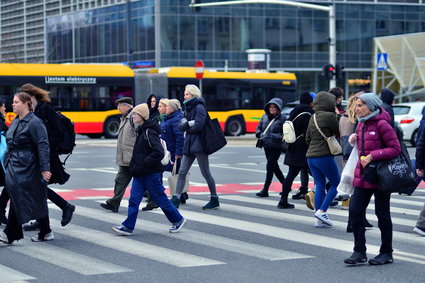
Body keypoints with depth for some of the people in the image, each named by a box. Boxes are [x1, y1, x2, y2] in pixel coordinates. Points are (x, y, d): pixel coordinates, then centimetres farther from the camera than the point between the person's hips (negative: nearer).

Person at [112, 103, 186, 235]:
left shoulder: (149, 132, -18)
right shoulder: (142, 131, 12)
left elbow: (159, 152, -25)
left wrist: (145, 163, -22)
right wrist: (135, 164, 15)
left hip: (150, 173, -9)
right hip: (140, 173, 9)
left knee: (159, 198, 3)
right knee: (134, 199, 3)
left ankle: (178, 220, 19)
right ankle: (128, 227, 3)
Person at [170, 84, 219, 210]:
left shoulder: (199, 107, -9)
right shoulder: (187, 108, 17)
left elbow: (198, 126, -20)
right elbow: (181, 126, 7)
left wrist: (188, 129, -3)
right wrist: (189, 123, -11)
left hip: (199, 144, -8)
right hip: (189, 145, 8)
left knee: (205, 173, -1)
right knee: (182, 172, 1)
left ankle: (215, 200, 10)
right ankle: (176, 199, 0)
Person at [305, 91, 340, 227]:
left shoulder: (313, 117, 13)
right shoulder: (329, 116, -10)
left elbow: (307, 138, 16)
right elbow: (339, 133, 1)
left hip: (311, 156, 7)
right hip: (324, 156, -7)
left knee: (320, 186, 10)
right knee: (336, 184, 6)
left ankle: (319, 220, 9)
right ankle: (321, 211, -6)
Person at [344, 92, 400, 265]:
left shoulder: (382, 124, -12)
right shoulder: (361, 124, 11)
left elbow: (395, 149, -16)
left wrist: (372, 156, -21)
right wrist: (355, 139, 4)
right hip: (362, 176, 7)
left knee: (382, 214, 3)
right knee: (355, 211, 0)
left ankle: (386, 253, 15)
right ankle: (359, 252, 7)